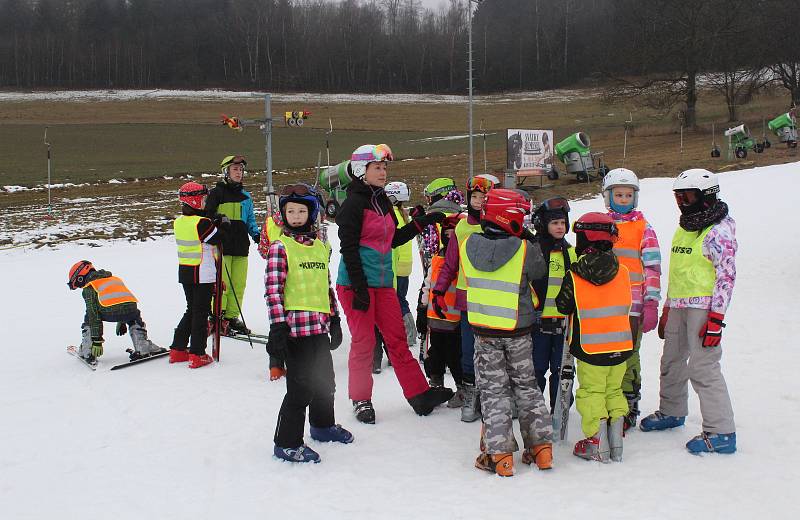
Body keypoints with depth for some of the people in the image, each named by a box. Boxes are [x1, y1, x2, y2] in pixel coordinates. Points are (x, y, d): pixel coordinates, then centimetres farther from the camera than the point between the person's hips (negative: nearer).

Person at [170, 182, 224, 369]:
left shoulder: (179, 221, 4)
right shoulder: (202, 223, -20)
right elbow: (218, 238, -12)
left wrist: (216, 222, 5)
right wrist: (223, 225, 5)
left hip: (184, 271, 7)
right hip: (203, 274, -7)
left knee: (191, 310, 19)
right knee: (201, 312, 1)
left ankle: (177, 350, 21)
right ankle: (197, 355, 4)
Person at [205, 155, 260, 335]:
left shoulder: (245, 196, 18)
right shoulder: (217, 192, 2)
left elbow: (250, 220, 23)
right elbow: (207, 216, 1)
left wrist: (256, 234, 8)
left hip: (241, 245, 5)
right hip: (222, 245, -5)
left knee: (239, 284, 3)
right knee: (222, 283, -10)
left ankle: (232, 317, 12)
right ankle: (217, 317, -1)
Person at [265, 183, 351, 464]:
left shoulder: (320, 246, 12)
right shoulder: (280, 247, -8)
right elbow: (273, 290, -12)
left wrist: (334, 318, 19)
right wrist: (278, 326, -18)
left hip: (320, 325, 7)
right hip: (296, 326, -7)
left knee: (325, 381, 21)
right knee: (301, 387, -7)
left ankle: (323, 425, 42)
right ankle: (287, 443, 5)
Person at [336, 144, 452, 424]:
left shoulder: (382, 201, 13)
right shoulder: (354, 203, -11)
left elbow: (393, 239, 20)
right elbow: (349, 248, -15)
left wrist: (423, 222, 14)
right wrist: (360, 288, -19)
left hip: (382, 283, 7)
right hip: (356, 284, -7)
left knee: (397, 340, 8)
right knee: (363, 342, 1)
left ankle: (419, 394, 11)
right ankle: (361, 400, 15)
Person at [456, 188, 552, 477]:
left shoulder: (468, 246, -9)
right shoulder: (526, 250, -19)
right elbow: (539, 273, -2)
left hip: (483, 331, 1)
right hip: (518, 331, -1)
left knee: (493, 391, 8)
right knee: (526, 386, 16)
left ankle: (500, 454, 2)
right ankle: (541, 446, 17)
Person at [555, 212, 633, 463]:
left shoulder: (574, 276, -13)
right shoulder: (622, 273, -2)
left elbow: (563, 307, -2)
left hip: (590, 347, -4)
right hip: (621, 345, 4)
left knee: (592, 392, 7)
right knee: (614, 390, 16)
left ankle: (596, 444, 5)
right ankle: (616, 443, 18)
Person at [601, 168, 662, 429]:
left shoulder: (643, 228, 2)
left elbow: (653, 269, -2)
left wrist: (651, 305, -9)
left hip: (631, 307, -4)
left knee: (627, 359, -3)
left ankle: (628, 410, 8)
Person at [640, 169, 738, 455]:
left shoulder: (718, 230, -11)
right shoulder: (684, 226, 16)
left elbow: (726, 275, -15)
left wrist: (716, 318, -20)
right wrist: (666, 311, 22)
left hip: (704, 307, -9)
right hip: (679, 306, 9)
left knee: (703, 366, -12)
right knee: (672, 361, 17)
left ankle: (721, 432, -7)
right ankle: (672, 412, 37)